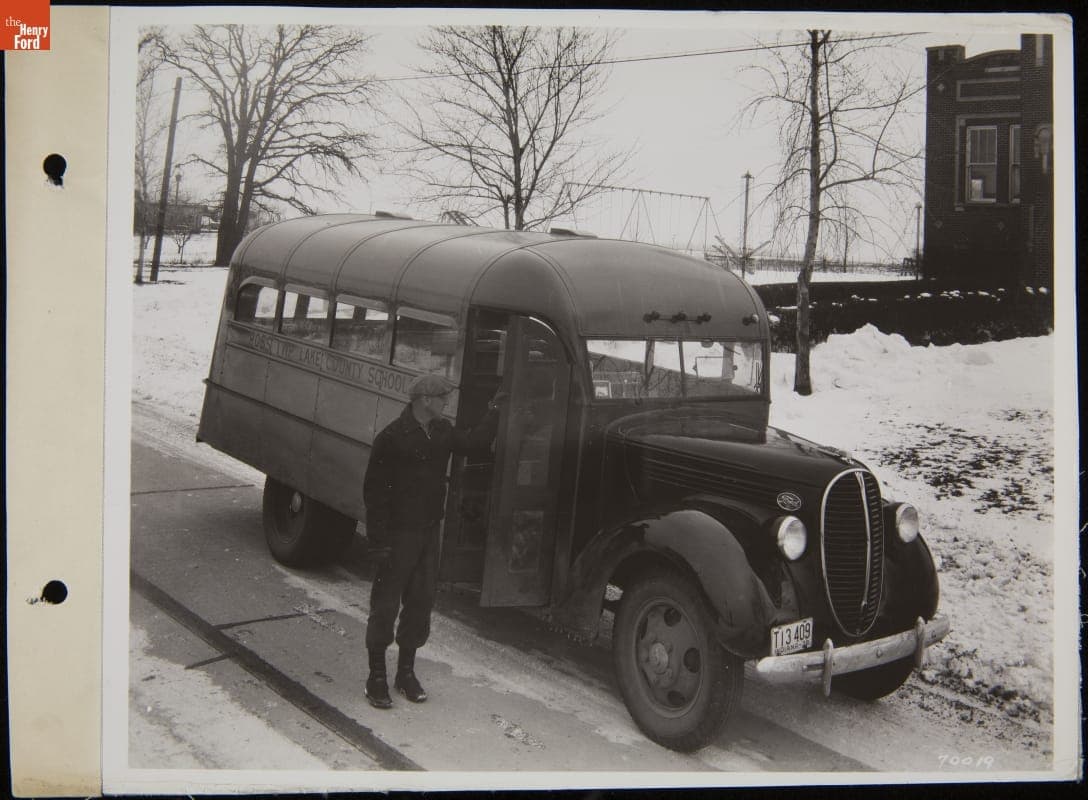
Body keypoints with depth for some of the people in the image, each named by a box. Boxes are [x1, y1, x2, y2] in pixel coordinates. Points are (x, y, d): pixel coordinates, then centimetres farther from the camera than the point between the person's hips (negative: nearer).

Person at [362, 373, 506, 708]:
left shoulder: (442, 431, 5)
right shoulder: (392, 437, -16)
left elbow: (473, 443, 17)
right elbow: (374, 490, -15)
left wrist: (494, 411, 8)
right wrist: (378, 540, -17)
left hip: (429, 531, 7)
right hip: (398, 533, -7)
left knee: (421, 603, 13)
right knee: (386, 605, 3)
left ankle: (406, 671, 26)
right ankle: (376, 676, 14)